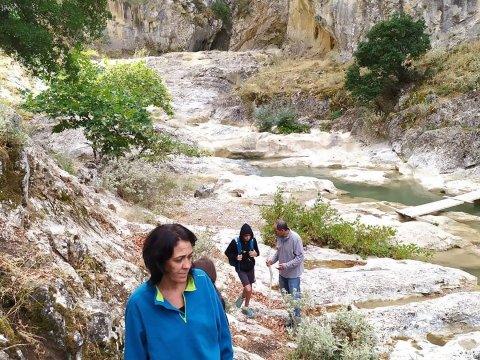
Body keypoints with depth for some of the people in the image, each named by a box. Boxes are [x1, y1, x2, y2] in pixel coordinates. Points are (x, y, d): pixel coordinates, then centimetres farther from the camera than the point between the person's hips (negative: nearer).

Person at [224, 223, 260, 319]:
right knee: (248, 289, -16)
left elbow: (258, 252, 3)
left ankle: (246, 308, 39)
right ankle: (242, 297, 20)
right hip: (241, 269, -4)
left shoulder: (253, 240, -12)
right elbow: (227, 252, -7)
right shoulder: (235, 242, -21)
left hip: (251, 267, 4)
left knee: (250, 289, 16)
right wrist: (235, 257, -23)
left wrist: (255, 253, -20)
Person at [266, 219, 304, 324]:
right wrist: (272, 259, -9)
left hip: (293, 273, -7)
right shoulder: (279, 237, -6)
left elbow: (300, 257, -22)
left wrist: (286, 265, -27)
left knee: (294, 296, 5)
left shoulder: (295, 238, -27)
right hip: (282, 272, 7)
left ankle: (296, 317, 22)